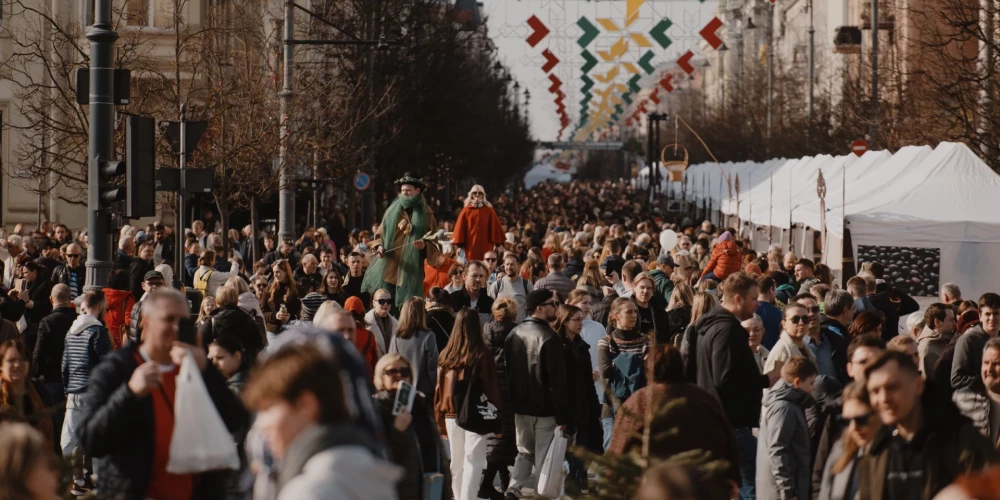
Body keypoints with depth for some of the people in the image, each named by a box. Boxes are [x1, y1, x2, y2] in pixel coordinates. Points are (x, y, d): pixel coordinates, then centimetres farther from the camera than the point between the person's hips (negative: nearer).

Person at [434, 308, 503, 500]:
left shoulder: (446, 354, 2)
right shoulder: (482, 354, -8)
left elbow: (439, 388, 5)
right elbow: (492, 385, -6)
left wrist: (439, 419, 11)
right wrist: (498, 415, 0)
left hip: (451, 414, 4)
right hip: (476, 413, -4)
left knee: (457, 461, 14)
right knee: (473, 461, -3)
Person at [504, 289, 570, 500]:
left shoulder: (514, 335, 5)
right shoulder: (549, 337, -17)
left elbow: (506, 372, 11)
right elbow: (557, 381, -18)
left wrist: (511, 403, 18)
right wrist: (563, 415, -15)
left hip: (520, 406, 6)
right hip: (545, 408, -6)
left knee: (524, 452, 17)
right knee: (545, 458, 2)